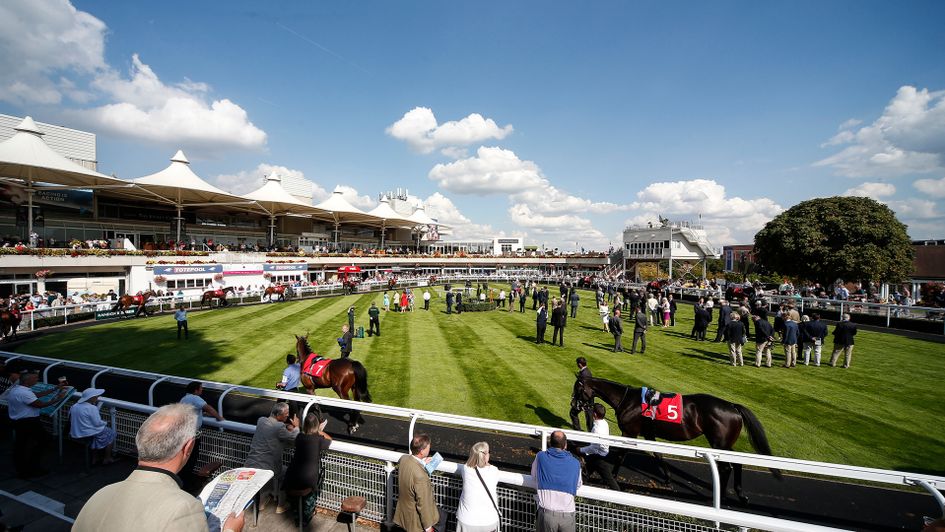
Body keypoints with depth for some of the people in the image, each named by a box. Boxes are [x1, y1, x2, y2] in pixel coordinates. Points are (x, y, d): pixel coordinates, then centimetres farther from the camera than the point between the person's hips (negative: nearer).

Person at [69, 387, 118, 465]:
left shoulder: (74, 406, 2)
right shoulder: (92, 408, -23)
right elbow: (97, 423, -20)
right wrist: (105, 423, 0)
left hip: (75, 434, 8)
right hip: (89, 435, -8)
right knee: (111, 434, 13)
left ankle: (94, 459, 33)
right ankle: (107, 459, 19)